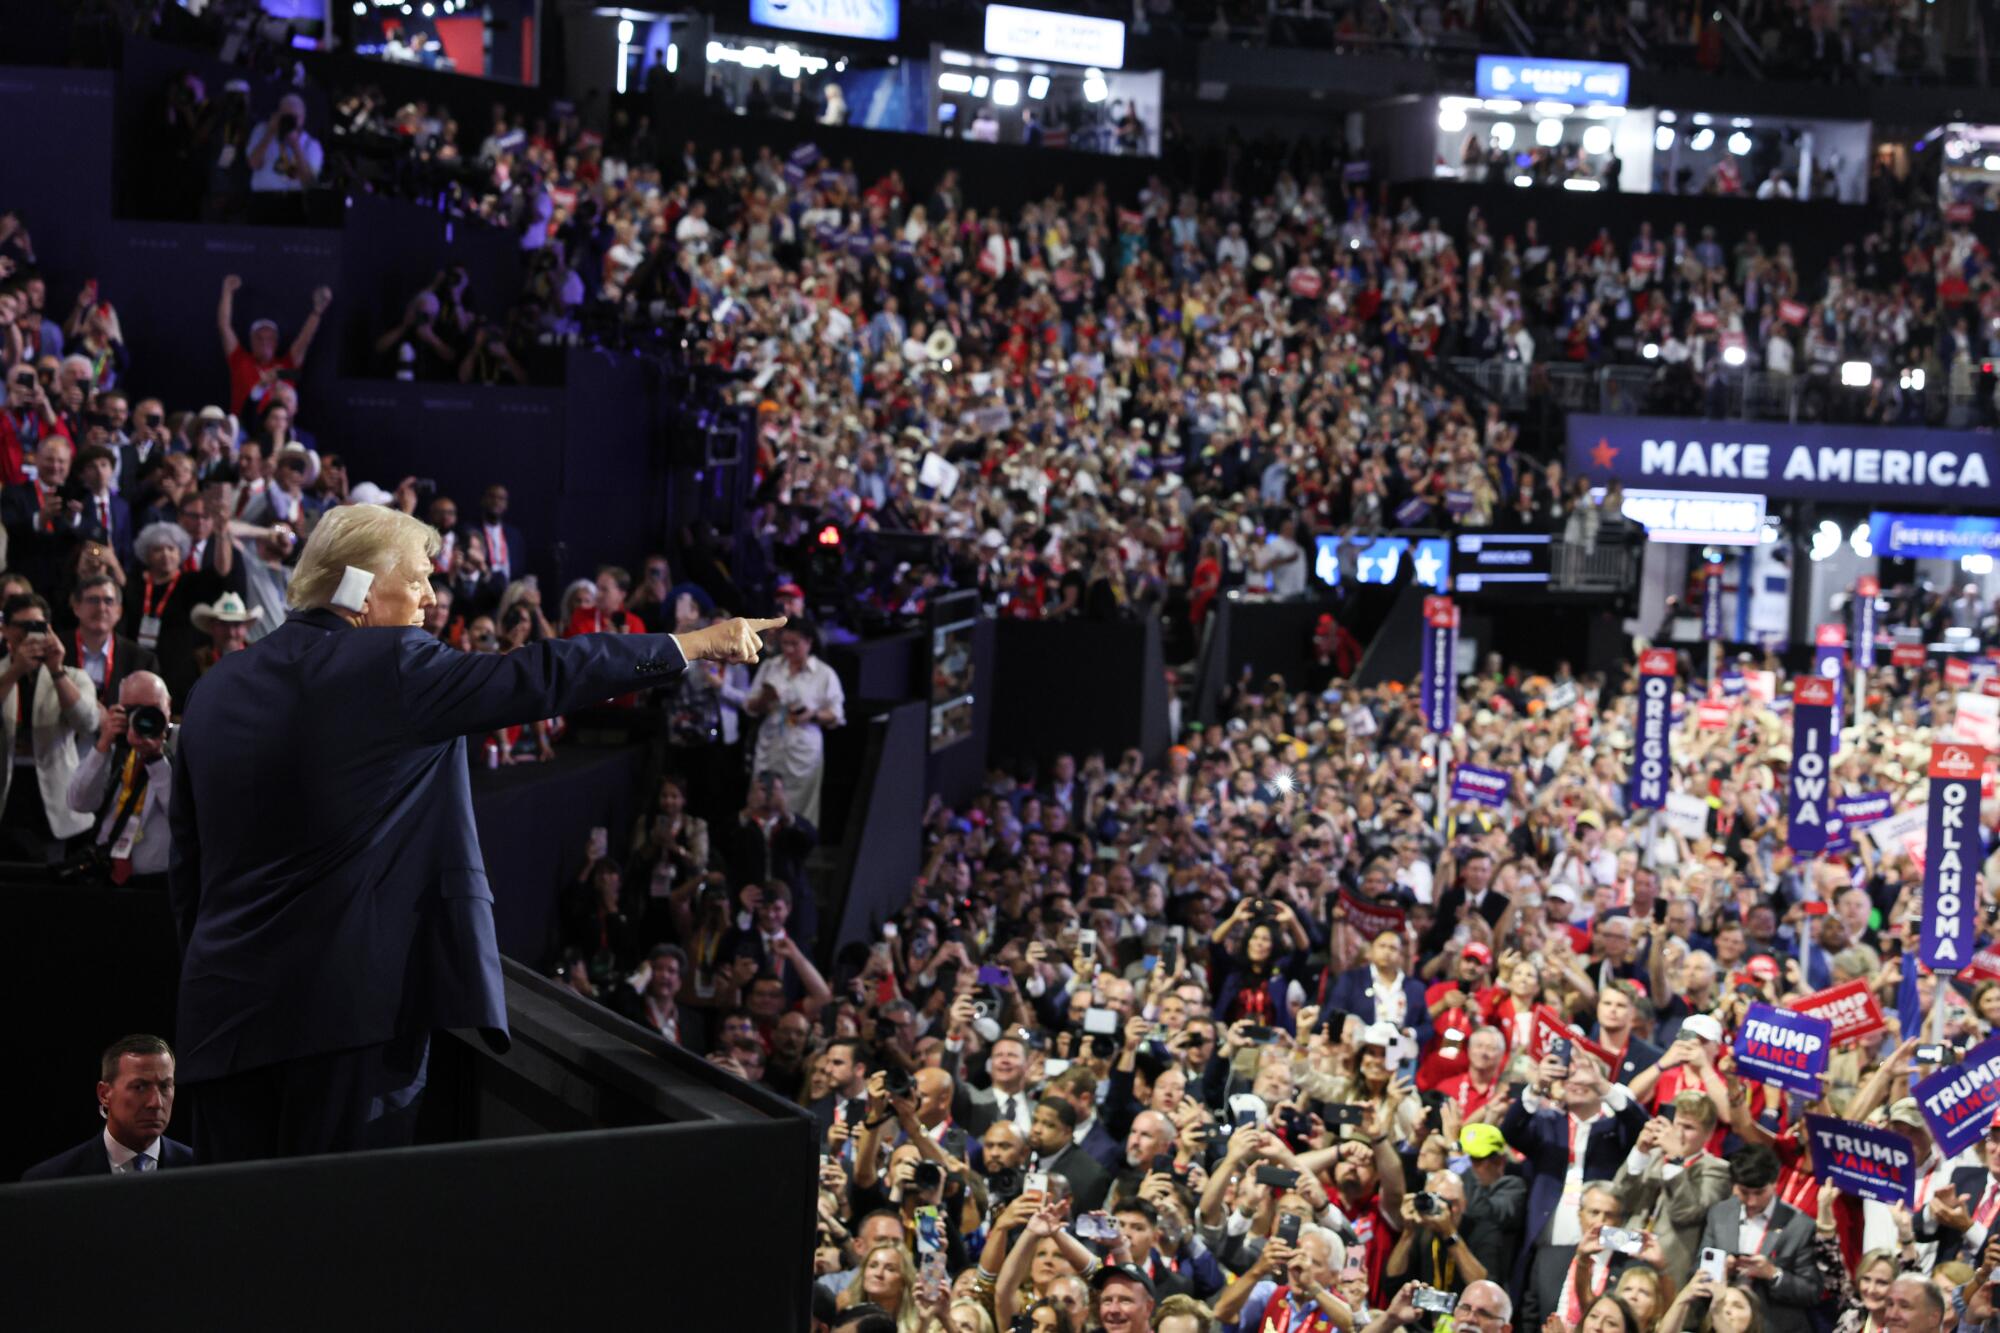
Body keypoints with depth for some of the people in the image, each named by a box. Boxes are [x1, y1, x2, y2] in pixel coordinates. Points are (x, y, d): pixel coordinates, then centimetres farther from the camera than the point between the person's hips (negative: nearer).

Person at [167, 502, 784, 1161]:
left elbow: (187, 863, 15)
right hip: (347, 1005, -6)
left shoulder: (217, 688, 11)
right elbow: (538, 677, -8)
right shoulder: (392, 669, -9)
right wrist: (692, 643, 1)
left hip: (224, 1008, 6)